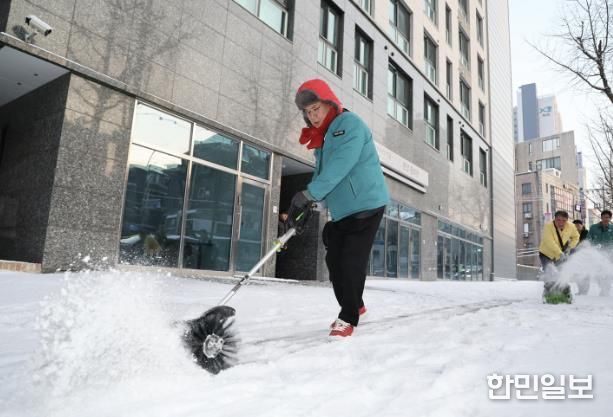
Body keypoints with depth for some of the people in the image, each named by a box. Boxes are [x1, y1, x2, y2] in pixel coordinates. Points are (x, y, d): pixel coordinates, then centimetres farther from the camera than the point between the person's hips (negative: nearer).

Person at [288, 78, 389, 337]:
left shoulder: (349, 123, -11)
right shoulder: (322, 138, 15)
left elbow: (340, 166, -25)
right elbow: (321, 173, 13)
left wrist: (309, 194, -31)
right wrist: (302, 206, -2)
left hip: (366, 204, -8)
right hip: (340, 211, 8)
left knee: (351, 262, -9)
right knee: (334, 261, 9)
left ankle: (348, 318, 5)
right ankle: (354, 305, 29)